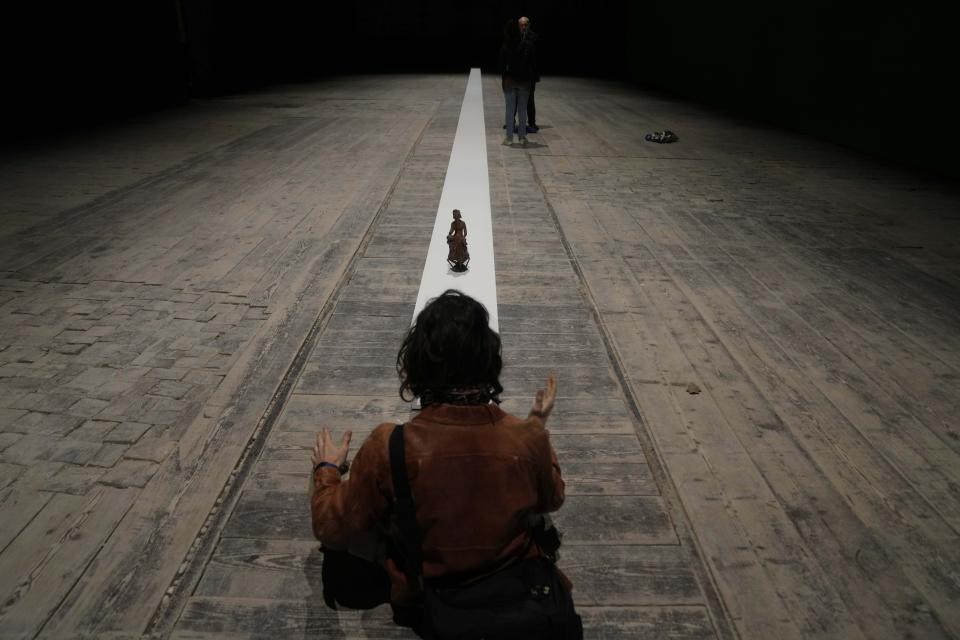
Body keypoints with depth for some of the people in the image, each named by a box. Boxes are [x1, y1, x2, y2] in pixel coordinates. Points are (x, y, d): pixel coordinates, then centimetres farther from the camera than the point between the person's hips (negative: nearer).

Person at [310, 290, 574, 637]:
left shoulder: (389, 447, -32)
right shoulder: (527, 438, -25)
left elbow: (333, 530, -16)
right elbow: (551, 500, -1)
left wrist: (326, 469, 3)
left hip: (424, 604, -1)